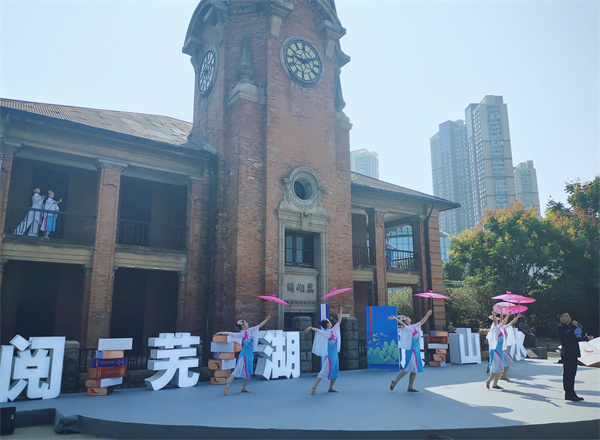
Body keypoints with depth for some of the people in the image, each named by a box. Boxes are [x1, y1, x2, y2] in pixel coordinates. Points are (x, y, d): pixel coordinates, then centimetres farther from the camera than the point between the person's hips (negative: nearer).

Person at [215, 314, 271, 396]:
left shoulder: (250, 330, 5)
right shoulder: (240, 334, -13)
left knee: (249, 373, 12)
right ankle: (226, 387, 1)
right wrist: (221, 333, -27)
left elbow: (259, 326, 13)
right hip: (244, 355, -7)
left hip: (250, 355, 7)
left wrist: (266, 319, 14)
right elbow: (230, 333, -18)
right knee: (237, 371, -6)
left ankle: (243, 388, 25)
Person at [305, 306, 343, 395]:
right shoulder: (325, 333, -13)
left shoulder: (334, 330, 9)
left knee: (335, 371, 11)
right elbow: (317, 330, -28)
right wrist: (310, 328, -44)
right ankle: (314, 388, -3)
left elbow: (339, 321, 20)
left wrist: (340, 313, 18)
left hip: (335, 353, 8)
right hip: (329, 354, -8)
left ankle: (331, 388, 22)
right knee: (324, 371, -8)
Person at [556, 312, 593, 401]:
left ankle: (572, 393, 17)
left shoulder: (571, 326, 21)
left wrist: (586, 338, 10)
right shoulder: (560, 327, -6)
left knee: (572, 373, 11)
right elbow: (566, 335, -23)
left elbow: (575, 338, 23)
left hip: (574, 353, 8)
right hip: (567, 353, -8)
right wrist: (573, 326, -19)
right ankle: (568, 394, -4)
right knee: (567, 373, -7)